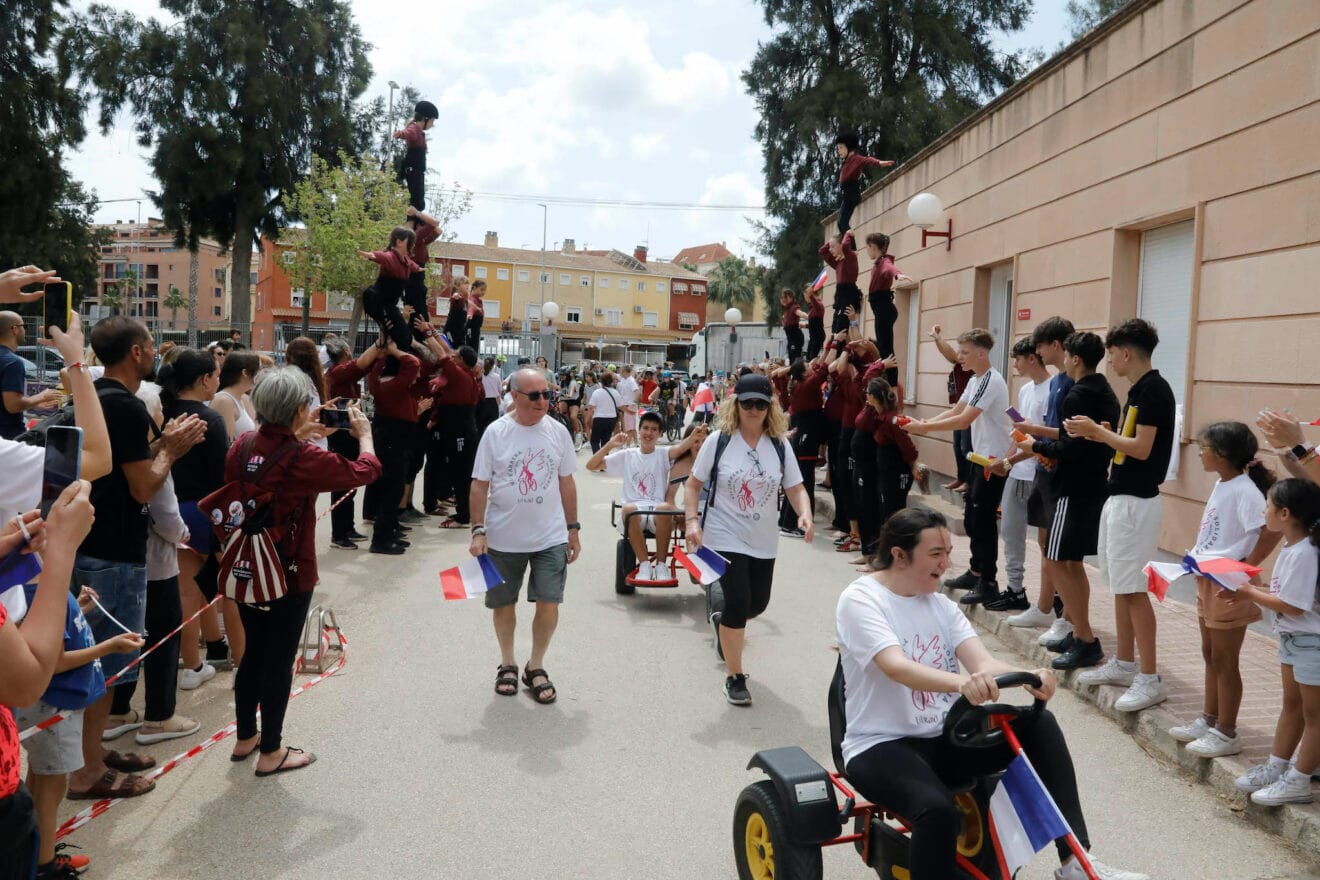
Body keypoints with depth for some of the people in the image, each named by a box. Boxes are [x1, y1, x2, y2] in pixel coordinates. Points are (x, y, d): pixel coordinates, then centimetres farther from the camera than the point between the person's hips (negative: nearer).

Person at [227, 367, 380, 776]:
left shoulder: (242, 446, -5)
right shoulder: (304, 458, -23)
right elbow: (366, 470, -12)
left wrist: (300, 434, 13)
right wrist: (364, 433, 6)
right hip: (289, 575, -7)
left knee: (253, 652, 21)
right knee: (279, 660, 7)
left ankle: (245, 737, 37)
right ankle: (271, 752, 21)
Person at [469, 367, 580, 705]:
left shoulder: (558, 431, -1)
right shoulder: (495, 433, -7)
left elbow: (566, 482, 7)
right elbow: (480, 485, -4)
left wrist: (573, 529, 8)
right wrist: (478, 531, -9)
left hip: (551, 538, 1)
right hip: (503, 538, -1)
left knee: (548, 603, -2)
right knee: (503, 604, 12)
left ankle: (536, 666, 20)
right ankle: (507, 664, 34)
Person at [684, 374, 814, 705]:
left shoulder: (779, 445, -1)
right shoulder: (719, 440, -8)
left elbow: (796, 489, 1)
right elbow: (693, 484, -3)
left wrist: (805, 514, -19)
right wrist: (692, 520, -16)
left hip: (763, 541, 4)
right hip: (724, 538, -4)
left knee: (757, 604, 15)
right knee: (738, 603, -11)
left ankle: (723, 622, 52)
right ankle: (735, 678, 7)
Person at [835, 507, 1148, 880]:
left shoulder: (941, 605, 6)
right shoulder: (860, 600, -14)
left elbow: (982, 661, -8)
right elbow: (896, 667, -31)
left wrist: (1028, 676, -31)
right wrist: (962, 683, -49)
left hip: (945, 738, 7)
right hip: (882, 747, -6)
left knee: (1039, 723, -13)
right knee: (938, 810, -35)